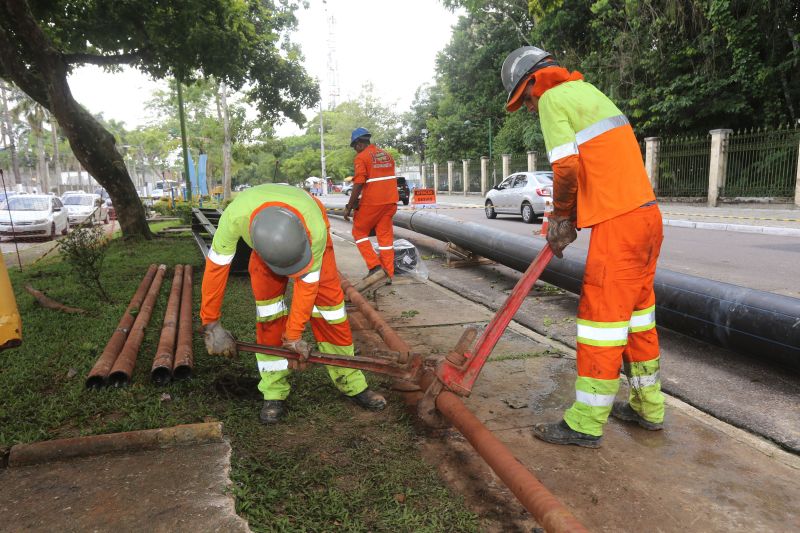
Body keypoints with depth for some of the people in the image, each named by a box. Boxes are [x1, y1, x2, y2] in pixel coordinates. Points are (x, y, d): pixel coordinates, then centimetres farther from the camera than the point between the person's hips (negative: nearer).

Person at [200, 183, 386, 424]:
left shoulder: (316, 228, -43)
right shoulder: (235, 216, -42)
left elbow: (307, 283, -31)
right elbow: (216, 267, -28)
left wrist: (293, 335, -22)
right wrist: (211, 324, -22)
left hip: (307, 230, -1)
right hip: (266, 237, 1)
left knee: (327, 295, -9)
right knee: (267, 299, -12)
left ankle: (351, 383, 6)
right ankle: (274, 391, 1)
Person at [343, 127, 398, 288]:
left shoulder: (361, 157, -8)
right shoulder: (387, 155, 14)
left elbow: (358, 184, -15)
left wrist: (349, 207, -10)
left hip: (371, 202, -6)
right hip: (390, 201, 6)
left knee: (359, 232, 9)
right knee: (385, 235, 10)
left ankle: (375, 267, -4)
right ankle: (388, 274, 12)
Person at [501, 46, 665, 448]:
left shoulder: (552, 98, -4)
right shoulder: (586, 90, 23)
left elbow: (567, 167, -16)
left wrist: (561, 214, 3)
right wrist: (567, 219, 13)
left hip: (618, 224, -10)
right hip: (647, 214, 10)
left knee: (602, 316, -4)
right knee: (637, 311, 17)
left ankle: (586, 424, 8)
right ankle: (647, 407, 30)